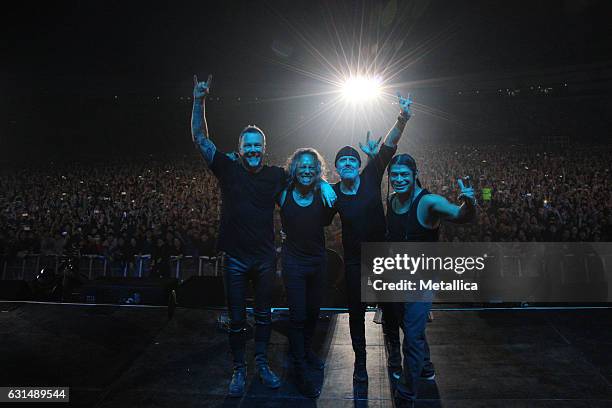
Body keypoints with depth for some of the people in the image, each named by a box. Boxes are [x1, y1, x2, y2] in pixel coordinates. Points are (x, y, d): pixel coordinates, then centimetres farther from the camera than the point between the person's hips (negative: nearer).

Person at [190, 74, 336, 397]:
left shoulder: (276, 174, -2)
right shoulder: (228, 168, -6)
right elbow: (200, 138, -7)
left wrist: (323, 184, -8)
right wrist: (199, 101, -15)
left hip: (265, 257, 2)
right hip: (235, 257, -1)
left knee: (264, 315, 17)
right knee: (236, 318, 10)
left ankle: (262, 364, 36)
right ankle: (239, 369, 28)